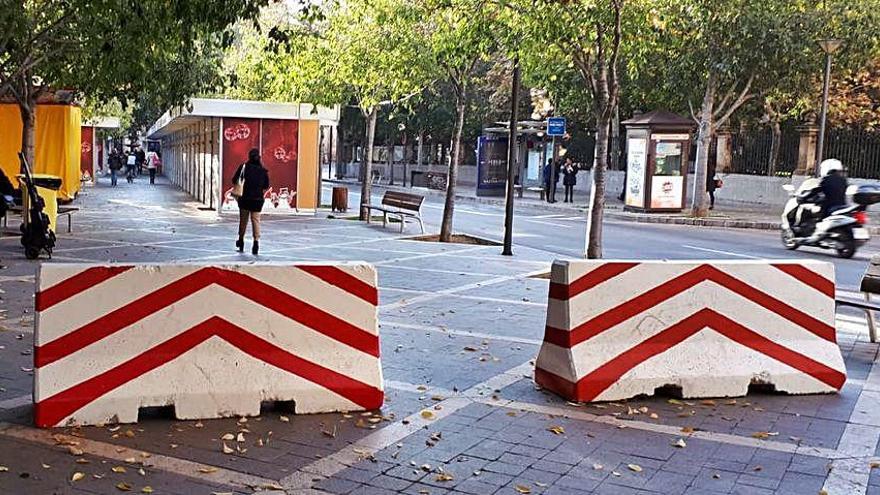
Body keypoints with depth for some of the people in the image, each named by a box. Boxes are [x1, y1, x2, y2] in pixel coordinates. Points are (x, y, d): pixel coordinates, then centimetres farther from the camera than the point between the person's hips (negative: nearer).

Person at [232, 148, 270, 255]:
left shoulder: (244, 166, -3)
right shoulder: (263, 170, 3)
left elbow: (234, 181, -5)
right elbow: (266, 187, 5)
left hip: (245, 198, -1)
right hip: (258, 200, 1)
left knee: (243, 220, 13)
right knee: (256, 220, 3)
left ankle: (241, 241, 25)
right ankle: (256, 241, -11)